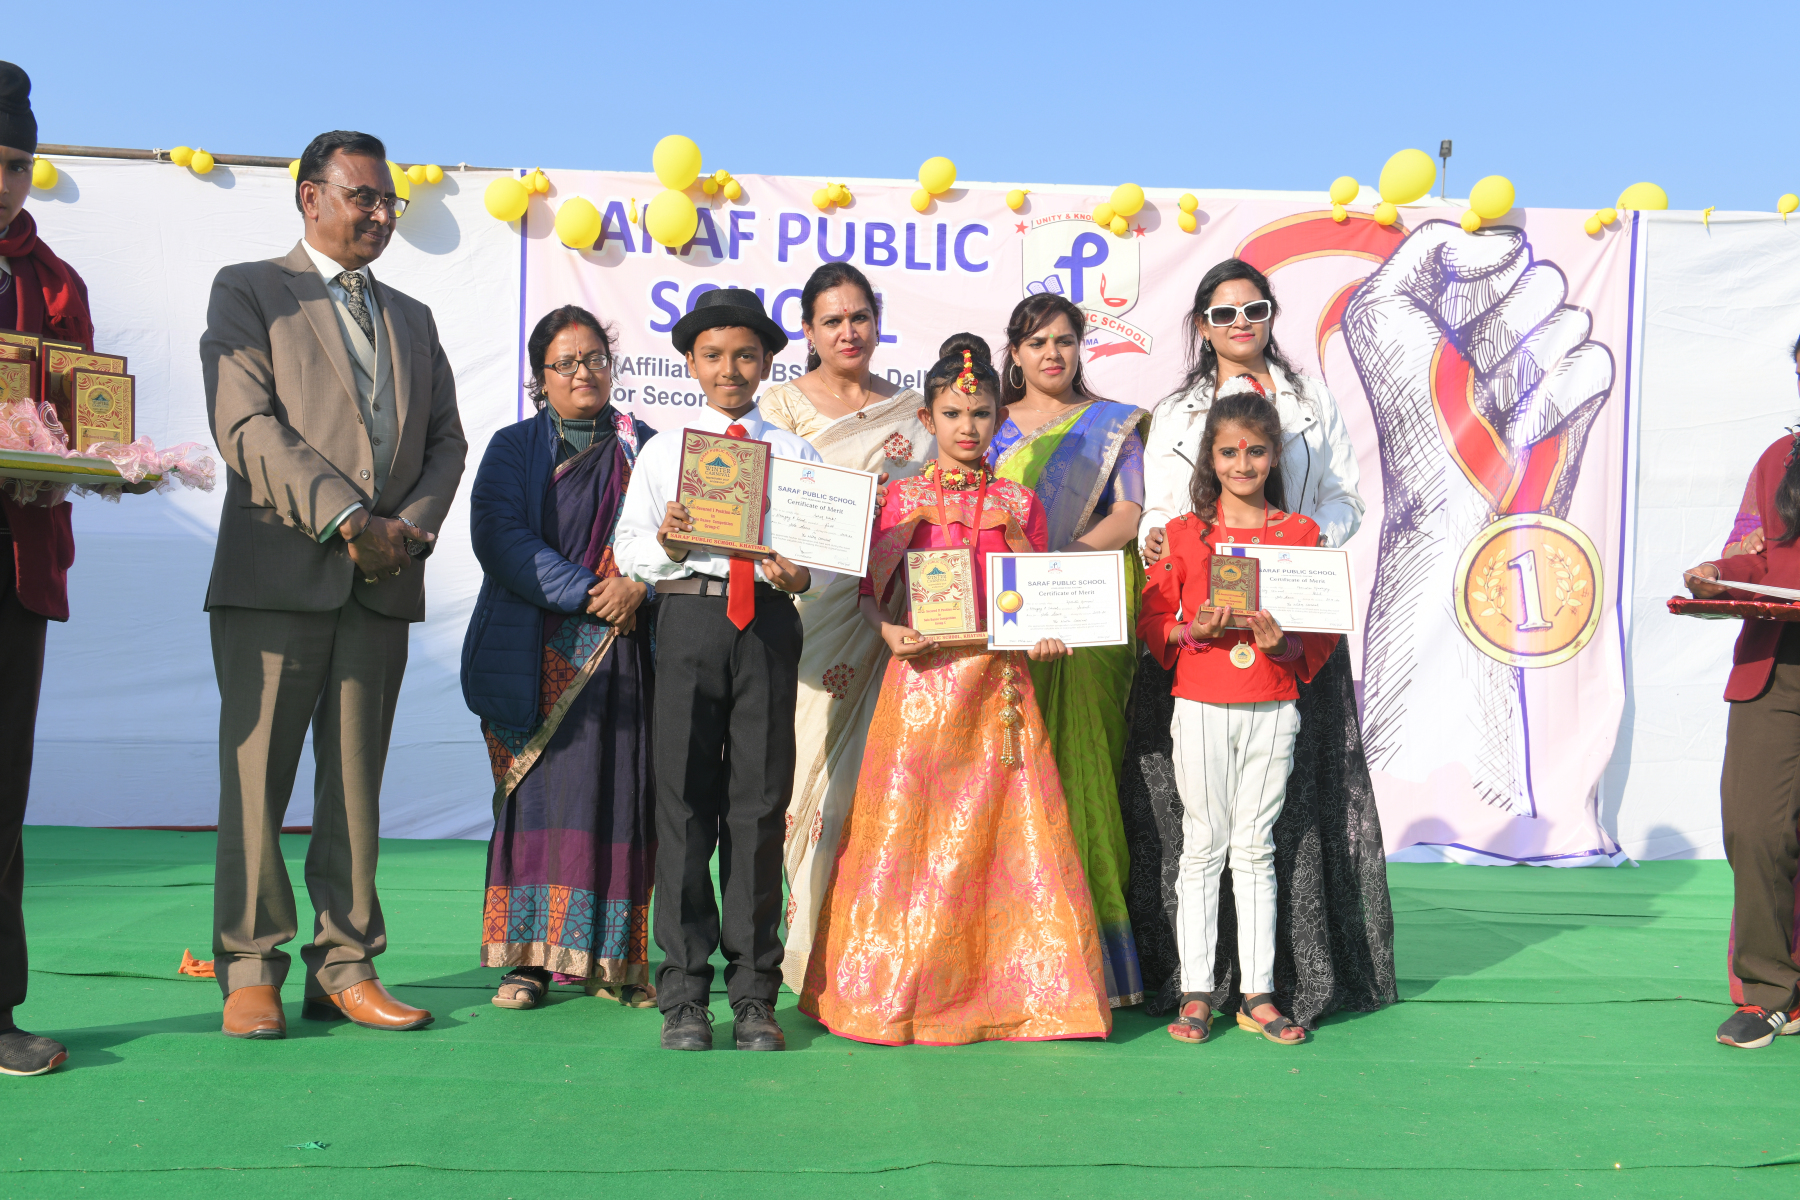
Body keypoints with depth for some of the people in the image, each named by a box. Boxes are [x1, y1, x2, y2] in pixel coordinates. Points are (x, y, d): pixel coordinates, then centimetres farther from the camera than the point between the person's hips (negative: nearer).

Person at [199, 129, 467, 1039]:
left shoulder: (412, 319, 23)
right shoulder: (247, 291, 6)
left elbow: (446, 442, 16)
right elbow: (246, 425, -8)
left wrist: (412, 525, -4)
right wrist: (346, 518, -15)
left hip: (383, 585, 5)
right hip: (277, 576, -4)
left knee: (356, 783, 5)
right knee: (256, 776, -3)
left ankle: (345, 969, 10)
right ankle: (250, 973, 6)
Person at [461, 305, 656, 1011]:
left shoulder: (643, 447, 15)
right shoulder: (514, 448, 10)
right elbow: (498, 536, -5)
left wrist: (638, 586, -14)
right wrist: (587, 593, -14)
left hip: (624, 651, 1)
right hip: (537, 654, -1)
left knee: (619, 793, -2)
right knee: (538, 790, -5)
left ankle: (613, 959, 4)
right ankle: (530, 955, 0)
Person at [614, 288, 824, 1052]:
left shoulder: (795, 455, 14)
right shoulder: (663, 451, 14)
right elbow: (626, 549, 10)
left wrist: (802, 574, -13)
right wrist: (662, 540, -11)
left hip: (770, 623, 0)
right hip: (689, 616, 0)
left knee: (761, 802, 0)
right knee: (684, 800, -2)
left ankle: (754, 994, 8)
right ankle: (684, 994, 5)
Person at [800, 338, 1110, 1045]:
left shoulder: (1018, 503, 10)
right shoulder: (903, 499, 7)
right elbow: (871, 593, 7)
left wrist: (1043, 634, -9)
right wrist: (889, 631, -13)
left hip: (999, 680, 1)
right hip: (922, 677, -1)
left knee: (1002, 827, -2)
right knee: (908, 826, -2)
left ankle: (1007, 986, 9)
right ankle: (900, 990, 9)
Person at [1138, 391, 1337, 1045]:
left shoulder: (1301, 533, 6)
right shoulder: (1182, 533, 4)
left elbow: (1325, 629, 6)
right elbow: (1152, 623, 4)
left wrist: (1285, 643, -13)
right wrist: (1195, 631, -15)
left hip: (1272, 709, 1)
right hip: (1201, 707, -1)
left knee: (1256, 849, 6)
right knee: (1203, 846, 4)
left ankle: (1258, 994, 12)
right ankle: (1196, 992, 10)